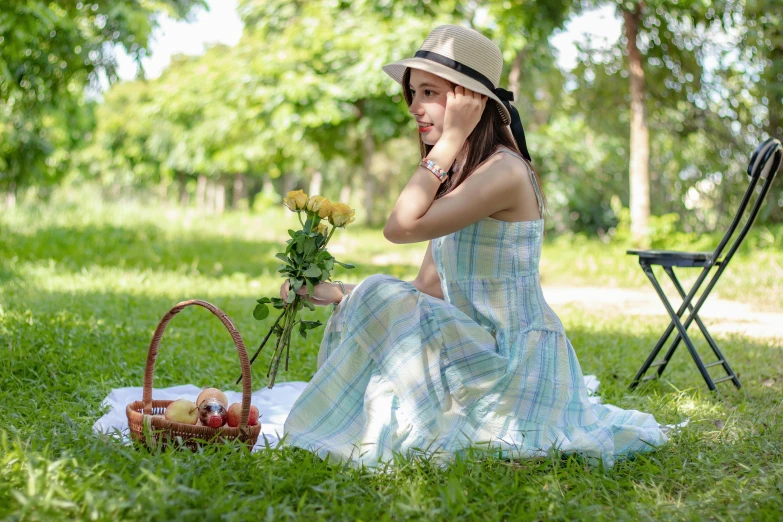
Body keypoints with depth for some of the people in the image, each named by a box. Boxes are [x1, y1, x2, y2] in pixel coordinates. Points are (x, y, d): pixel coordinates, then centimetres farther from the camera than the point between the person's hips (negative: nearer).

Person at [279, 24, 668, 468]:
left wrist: (449, 139, -18)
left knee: (380, 298, -18)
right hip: (483, 353, 9)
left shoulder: (504, 172, -17)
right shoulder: (459, 175, 11)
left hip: (520, 362, -9)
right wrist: (335, 294, 1)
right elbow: (427, 291, 10)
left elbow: (401, 227, -25)